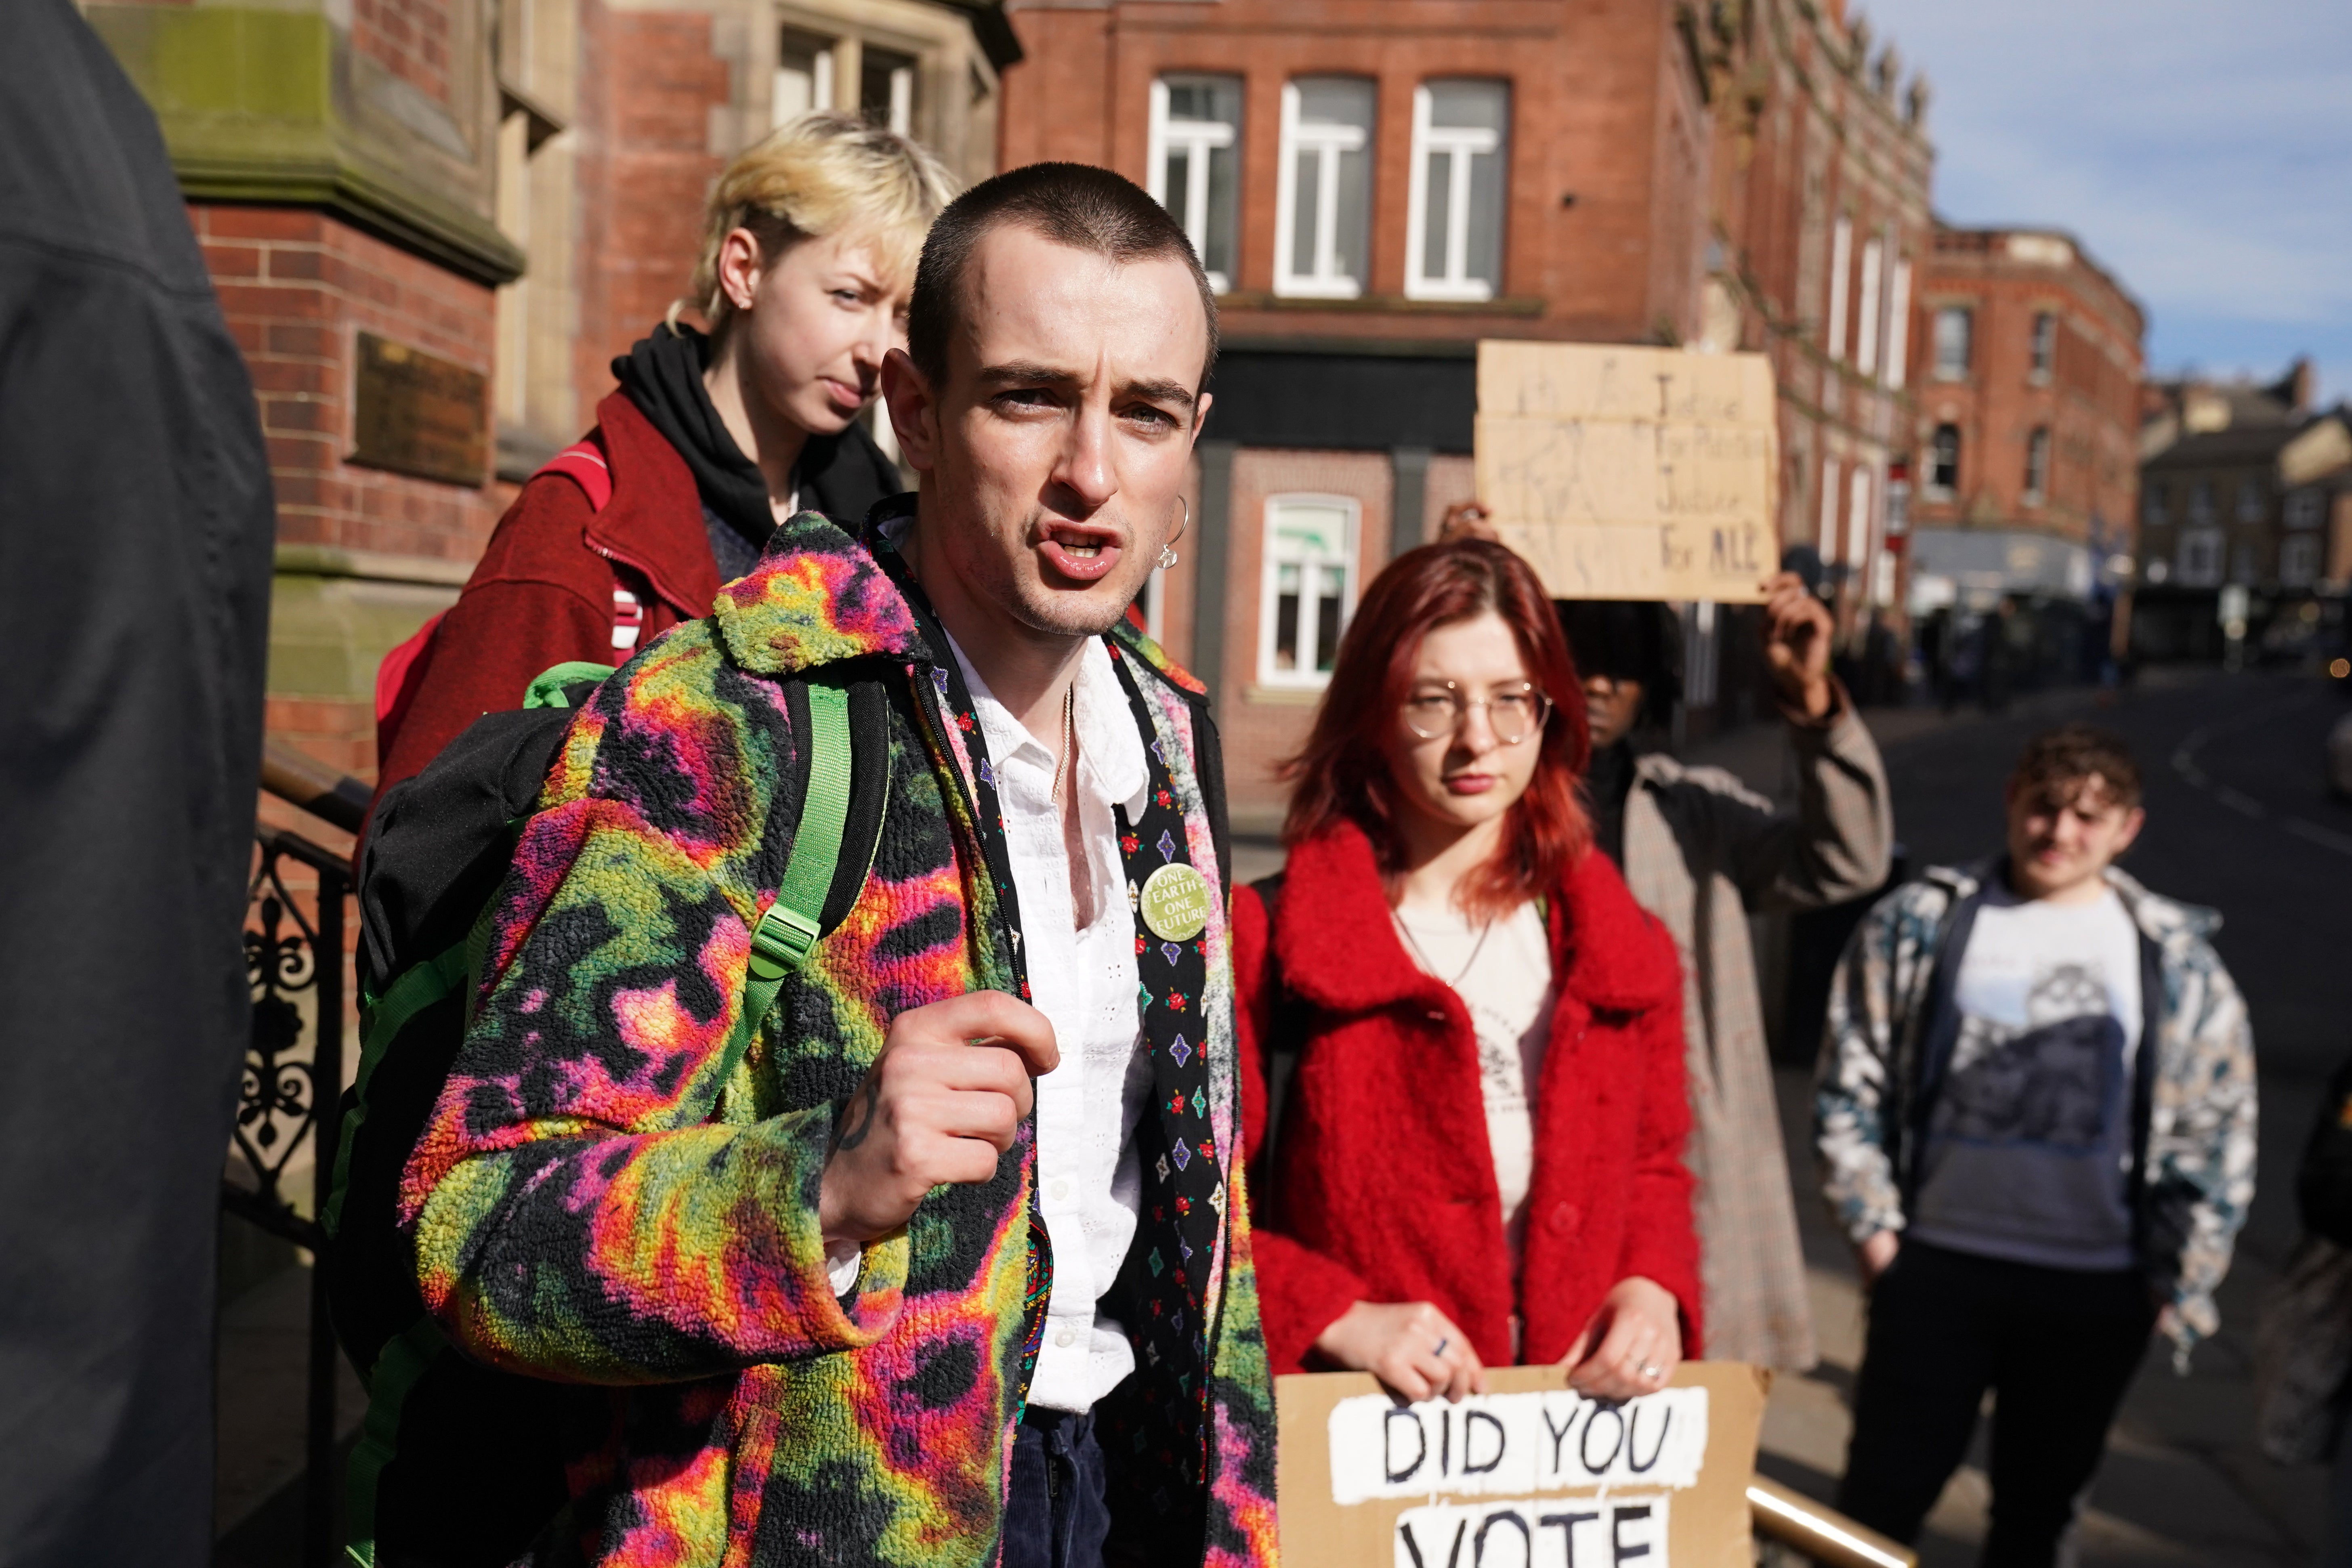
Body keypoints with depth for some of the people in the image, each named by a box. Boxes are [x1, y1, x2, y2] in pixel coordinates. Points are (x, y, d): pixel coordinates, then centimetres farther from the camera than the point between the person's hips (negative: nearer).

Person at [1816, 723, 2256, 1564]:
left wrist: (2180, 1285, 2)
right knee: (1882, 1493, 5)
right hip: (1937, 1268, -1)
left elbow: (2216, 1134, 4)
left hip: (2095, 1291, 1)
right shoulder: (1920, 922, -2)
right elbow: (1850, 1085, 1)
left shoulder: (2176, 960, 1)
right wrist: (1873, 1227, -3)